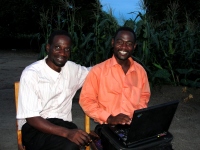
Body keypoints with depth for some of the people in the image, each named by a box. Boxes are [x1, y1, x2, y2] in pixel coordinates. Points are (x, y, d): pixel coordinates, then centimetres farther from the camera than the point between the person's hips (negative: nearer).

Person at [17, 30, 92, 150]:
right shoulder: (31, 73, -12)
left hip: (62, 123, 5)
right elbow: (31, 118, -17)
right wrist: (66, 132, -30)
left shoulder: (72, 69, 5)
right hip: (35, 127, -5)